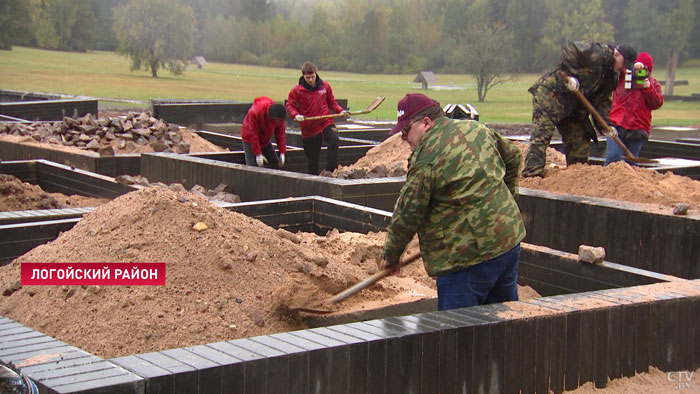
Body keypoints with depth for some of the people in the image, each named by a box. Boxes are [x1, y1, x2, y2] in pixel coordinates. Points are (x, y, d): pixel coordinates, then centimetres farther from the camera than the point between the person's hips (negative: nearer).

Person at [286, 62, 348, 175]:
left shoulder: (325, 86, 2)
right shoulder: (296, 91, -3)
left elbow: (332, 102, 14)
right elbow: (290, 106, 2)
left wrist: (340, 111, -3)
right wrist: (296, 115, -18)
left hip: (326, 123, 1)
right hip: (309, 127, -1)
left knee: (334, 140, -28)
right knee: (312, 158, 4)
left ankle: (329, 172, -27)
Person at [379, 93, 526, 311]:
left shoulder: (425, 158, -15)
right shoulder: (477, 129, 8)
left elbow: (407, 215, -11)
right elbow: (513, 157, 25)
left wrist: (390, 255, 3)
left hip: (468, 255, -8)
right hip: (509, 239, 8)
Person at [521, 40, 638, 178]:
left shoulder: (612, 76, 13)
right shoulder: (596, 53, -15)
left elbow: (603, 100, 12)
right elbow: (568, 48, -23)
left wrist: (606, 124, -2)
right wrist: (571, 75, -28)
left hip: (573, 107, 10)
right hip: (550, 94, -9)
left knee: (581, 139, 10)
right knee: (542, 133, -18)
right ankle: (532, 173, -24)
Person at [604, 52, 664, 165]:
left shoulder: (653, 83, 14)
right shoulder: (622, 76, 10)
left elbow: (657, 103, 3)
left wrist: (649, 89, -13)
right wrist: (633, 67, -20)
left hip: (638, 129, 2)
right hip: (617, 125, -2)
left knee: (632, 161, 4)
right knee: (614, 157, -13)